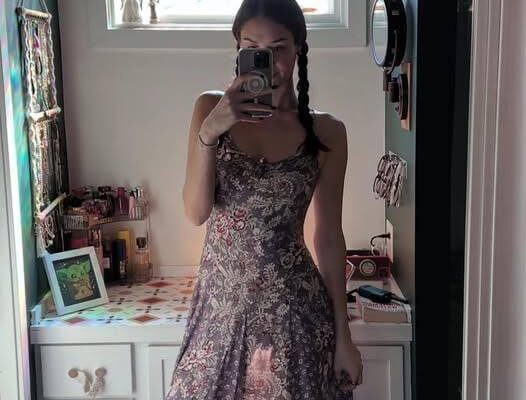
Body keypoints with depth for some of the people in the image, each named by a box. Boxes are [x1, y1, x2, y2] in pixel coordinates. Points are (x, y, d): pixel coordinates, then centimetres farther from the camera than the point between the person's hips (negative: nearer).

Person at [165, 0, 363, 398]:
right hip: (221, 301, 1)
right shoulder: (210, 109, -2)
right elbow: (196, 212, -9)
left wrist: (343, 334, 1)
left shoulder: (326, 132, -3)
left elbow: (329, 237, 0)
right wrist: (209, 132, -22)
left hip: (292, 305, 0)